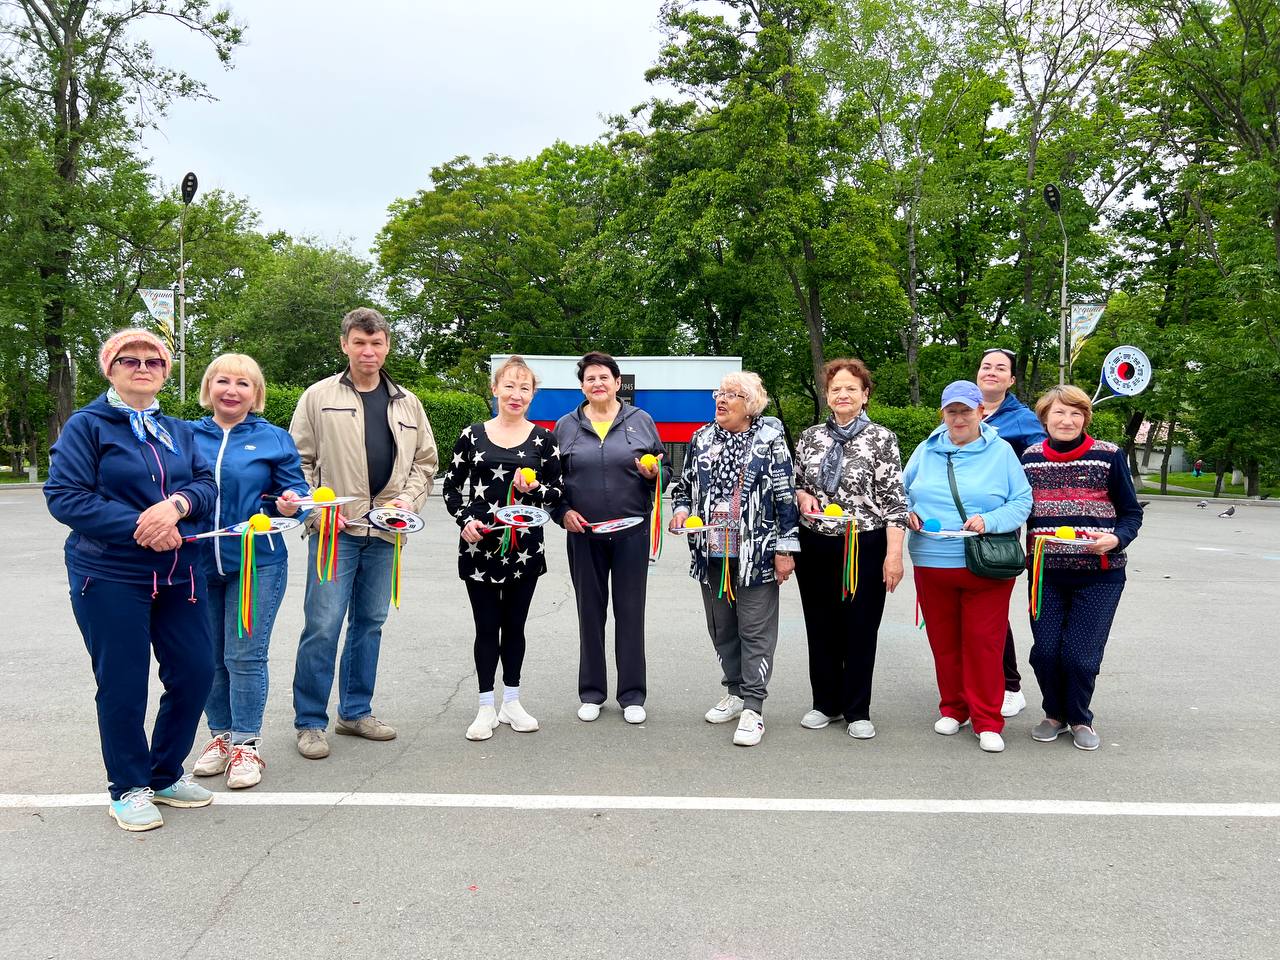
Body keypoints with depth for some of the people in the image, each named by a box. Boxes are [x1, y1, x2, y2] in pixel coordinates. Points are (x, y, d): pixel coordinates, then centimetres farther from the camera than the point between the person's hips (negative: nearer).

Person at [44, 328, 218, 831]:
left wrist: (177, 504, -19)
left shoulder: (178, 431, 13)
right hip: (110, 577, -5)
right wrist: (140, 527, -19)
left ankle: (166, 774, 29)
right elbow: (63, 496, -11)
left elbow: (207, 484, 4)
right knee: (123, 685, 3)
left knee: (194, 673, 7)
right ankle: (129, 788, 24)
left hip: (178, 574, 5)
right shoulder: (86, 425, -3)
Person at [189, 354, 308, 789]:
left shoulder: (274, 439, 2)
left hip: (256, 564, -3)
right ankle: (221, 735, 29)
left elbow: (295, 487, 3)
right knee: (209, 658, 12)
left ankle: (246, 744, 14)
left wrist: (290, 502, -18)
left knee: (245, 656, -1)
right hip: (199, 563, 3)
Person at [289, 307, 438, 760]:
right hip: (335, 530, -4)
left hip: (383, 532, 4)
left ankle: (356, 712, 26)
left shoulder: (407, 403, 12)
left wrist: (407, 500, 0)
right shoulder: (319, 397, 2)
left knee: (370, 623, 12)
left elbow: (425, 461, 16)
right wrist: (316, 507, -9)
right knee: (323, 625, -6)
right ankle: (310, 722, 9)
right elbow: (298, 460, 2)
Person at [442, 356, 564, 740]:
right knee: (487, 626, 6)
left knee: (514, 625, 11)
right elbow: (451, 488, 6)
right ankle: (486, 708, 17)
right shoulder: (472, 435, 2)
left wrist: (534, 488, -16)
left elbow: (557, 493, 4)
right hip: (479, 546, 0)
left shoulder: (542, 438, 2)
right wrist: (465, 520, -10)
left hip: (524, 547, 1)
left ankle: (511, 702, 25)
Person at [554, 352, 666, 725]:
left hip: (632, 531, -1)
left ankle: (632, 695, 16)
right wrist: (562, 512, -6)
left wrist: (653, 473, -13)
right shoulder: (566, 426, 7)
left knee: (630, 612, 4)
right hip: (583, 532, 1)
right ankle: (592, 693, 22)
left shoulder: (641, 421, 5)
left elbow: (665, 471, 8)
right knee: (590, 612, 9)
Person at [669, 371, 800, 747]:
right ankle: (735, 692, 31)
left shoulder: (770, 441, -5)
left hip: (755, 554, -5)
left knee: (755, 631, 0)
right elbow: (683, 486, 19)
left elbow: (785, 497, -6)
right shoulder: (701, 438, 9)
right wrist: (681, 510, -3)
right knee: (721, 627, 15)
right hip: (711, 553, 5)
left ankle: (753, 708, 8)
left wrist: (786, 549, -9)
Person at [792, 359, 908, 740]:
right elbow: (794, 484, 18)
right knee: (820, 627, 12)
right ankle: (825, 703, 28)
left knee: (860, 629, 5)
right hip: (815, 547, 4)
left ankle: (857, 711, 21)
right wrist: (802, 495, -5)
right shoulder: (810, 437, 7)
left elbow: (893, 501, -8)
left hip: (865, 548, -3)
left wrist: (894, 553, -13)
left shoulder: (881, 438, -4)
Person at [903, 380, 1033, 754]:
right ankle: (953, 708, 28)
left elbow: (1022, 502, 0)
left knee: (984, 642, -1)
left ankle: (987, 721, 12)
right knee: (943, 640, 11)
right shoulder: (926, 450, 9)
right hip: (931, 564, 3)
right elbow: (902, 490, 17)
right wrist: (908, 513, -4)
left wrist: (989, 521, -16)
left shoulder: (1001, 452, 1)